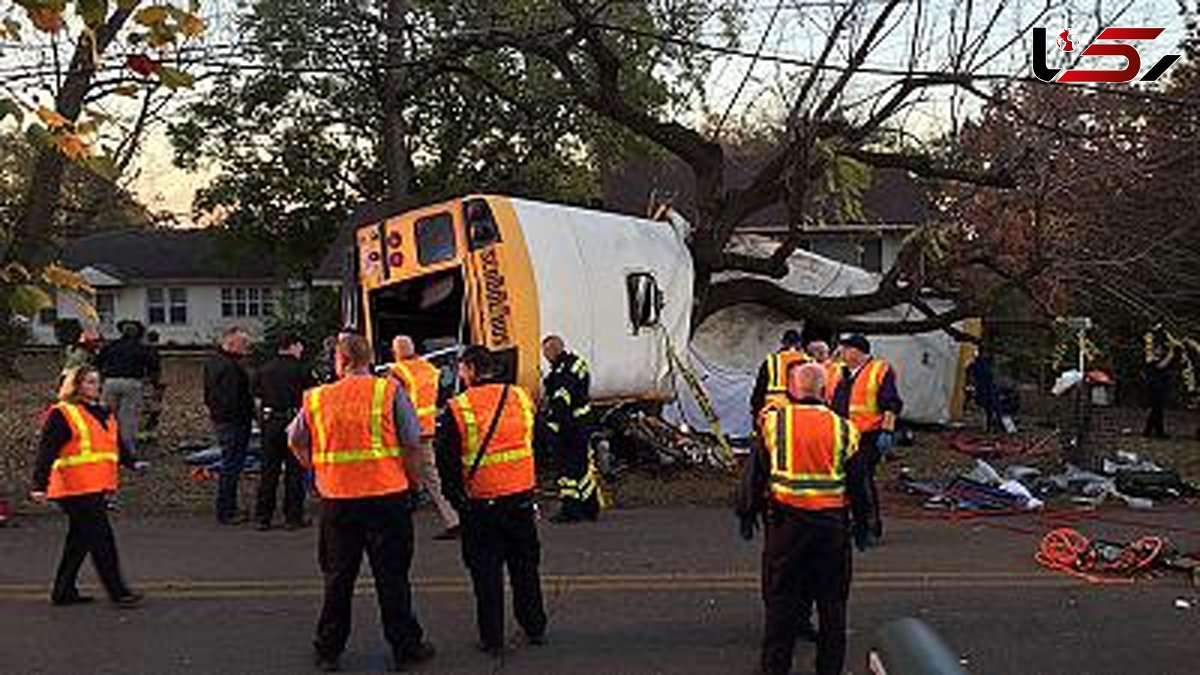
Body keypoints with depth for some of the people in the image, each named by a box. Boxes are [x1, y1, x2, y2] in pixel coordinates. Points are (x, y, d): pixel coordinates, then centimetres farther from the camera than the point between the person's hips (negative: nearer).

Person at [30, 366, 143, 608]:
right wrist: (39, 485, -18)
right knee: (101, 540, -7)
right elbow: (46, 452, -12)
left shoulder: (103, 413, 18)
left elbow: (118, 444, 24)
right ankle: (118, 591, -1)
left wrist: (132, 462, 10)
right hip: (76, 489, -8)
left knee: (80, 540, 14)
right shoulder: (61, 414, -6)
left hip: (99, 488, 8)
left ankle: (64, 592, 24)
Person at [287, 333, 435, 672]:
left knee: (337, 578, 15)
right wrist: (413, 482, 7)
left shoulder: (316, 398, 2)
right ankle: (405, 647, 17)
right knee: (392, 576, 8)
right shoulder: (390, 391, -6)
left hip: (337, 500, 2)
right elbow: (412, 444, -7)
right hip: (387, 495, -2)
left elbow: (296, 442, 13)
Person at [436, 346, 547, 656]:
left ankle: (492, 638, 14)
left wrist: (456, 497, 6)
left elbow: (447, 461, -7)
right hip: (521, 496, 4)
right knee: (525, 565, 18)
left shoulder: (457, 409, -11)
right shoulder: (522, 398, 0)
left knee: (486, 571, 8)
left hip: (480, 503, -3)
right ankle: (535, 628, 28)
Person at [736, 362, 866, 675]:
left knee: (781, 596, 9)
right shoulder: (843, 429, -1)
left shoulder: (774, 423, -4)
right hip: (832, 523, 1)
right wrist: (861, 525, 16)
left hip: (786, 522, -1)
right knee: (831, 599, 14)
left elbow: (754, 474, 0)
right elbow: (857, 482, 5)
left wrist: (747, 514, 10)